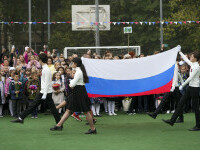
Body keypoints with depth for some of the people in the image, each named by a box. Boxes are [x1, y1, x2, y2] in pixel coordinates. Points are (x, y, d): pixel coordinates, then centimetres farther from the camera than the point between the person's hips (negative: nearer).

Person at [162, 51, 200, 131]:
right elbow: (185, 59, 25)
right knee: (181, 103, 7)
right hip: (190, 87, 9)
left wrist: (182, 85, -12)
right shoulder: (192, 64, 8)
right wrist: (180, 52, 32)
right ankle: (172, 121, 10)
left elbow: (190, 78, -20)